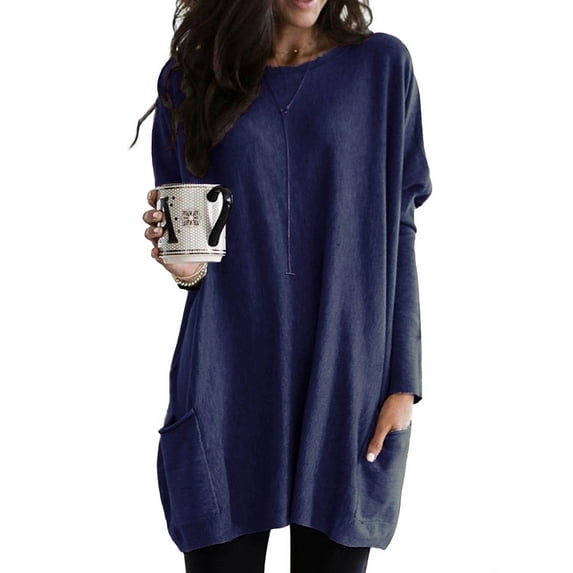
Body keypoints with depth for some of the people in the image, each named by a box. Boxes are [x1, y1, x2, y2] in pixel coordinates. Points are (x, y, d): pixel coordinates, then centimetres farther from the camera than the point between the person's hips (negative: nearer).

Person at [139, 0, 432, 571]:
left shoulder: (381, 65, 4)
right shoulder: (188, 77, 6)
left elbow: (397, 234, 3)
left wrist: (403, 382, -3)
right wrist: (186, 266, -10)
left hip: (347, 389, 0)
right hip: (227, 390, 1)